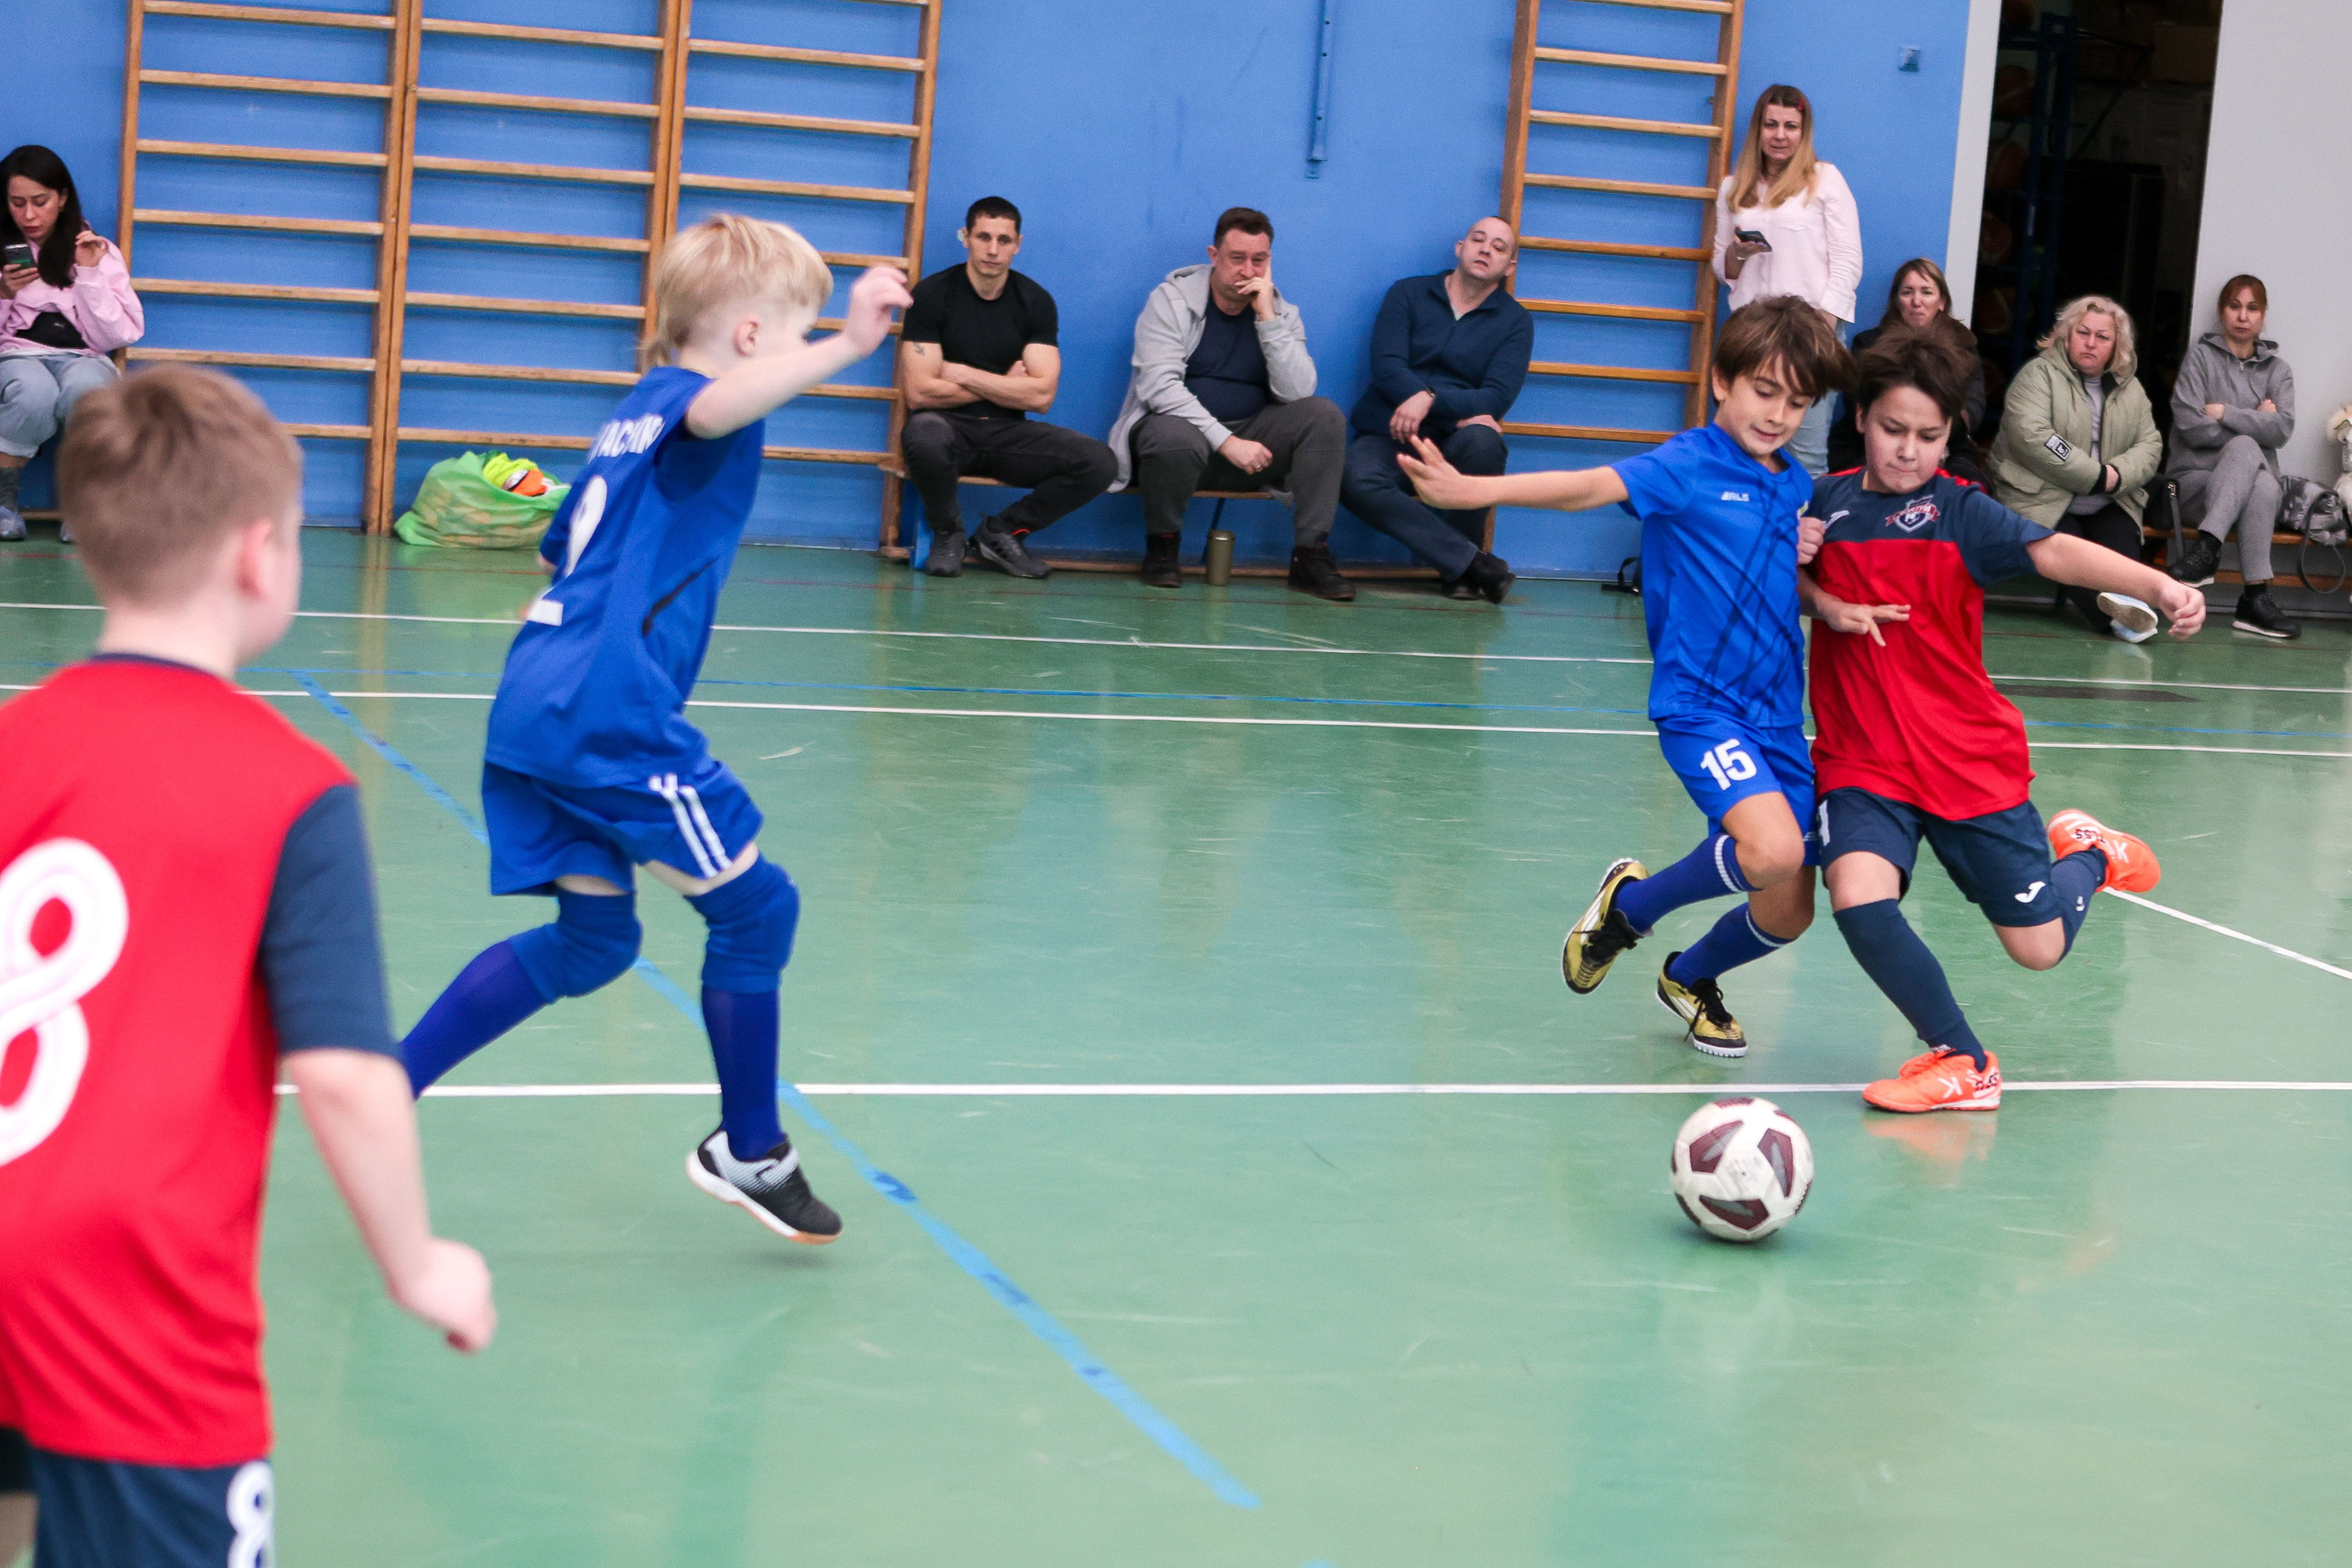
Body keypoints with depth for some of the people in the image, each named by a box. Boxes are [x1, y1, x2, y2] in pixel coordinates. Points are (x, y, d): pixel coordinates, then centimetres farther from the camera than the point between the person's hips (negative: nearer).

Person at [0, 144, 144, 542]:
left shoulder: (99, 252, 9)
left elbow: (116, 336, 1)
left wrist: (90, 274, -7)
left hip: (81, 357, 0)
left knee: (85, 390, -39)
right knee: (34, 394, -39)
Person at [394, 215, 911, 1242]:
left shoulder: (634, 420, 23)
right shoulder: (684, 396, -5)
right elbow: (714, 407, -33)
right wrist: (847, 348, -44)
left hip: (537, 704, 10)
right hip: (610, 719, -10)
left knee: (592, 941, 16)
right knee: (756, 906, 2)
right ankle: (748, 1152, 14)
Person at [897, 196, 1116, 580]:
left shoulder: (1035, 301, 3)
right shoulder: (933, 295, -5)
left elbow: (1041, 395, -6)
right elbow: (919, 392, -14)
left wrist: (964, 375, -10)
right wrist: (1004, 385, -6)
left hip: (1008, 434, 3)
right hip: (949, 427, -3)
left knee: (1099, 462, -21)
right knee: (926, 435, -41)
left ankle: (1003, 531, 3)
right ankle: (947, 533, -7)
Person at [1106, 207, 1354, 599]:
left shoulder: (1282, 313, 5)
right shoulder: (1171, 300, -5)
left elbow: (1296, 393, -11)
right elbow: (1159, 387, -18)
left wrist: (1266, 316, -17)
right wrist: (1226, 442, -26)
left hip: (1249, 439, 4)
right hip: (1180, 425, -4)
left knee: (1325, 415, -19)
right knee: (1176, 438, -40)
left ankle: (1312, 554, -16)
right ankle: (1161, 545, -10)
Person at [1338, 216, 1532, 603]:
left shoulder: (1516, 321, 9)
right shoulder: (1408, 295, 11)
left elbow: (1498, 398, -5)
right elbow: (1386, 367, -4)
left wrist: (1431, 399, -24)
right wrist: (1461, 410, -17)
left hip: (1452, 444, 0)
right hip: (1390, 436, 0)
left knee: (1482, 441, -37)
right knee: (1357, 482, -35)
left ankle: (1457, 571, -17)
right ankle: (1473, 563, -32)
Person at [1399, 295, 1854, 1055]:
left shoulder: (1798, 489, 12)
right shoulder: (1688, 466, -8)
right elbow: (1588, 486, -23)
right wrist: (1474, 489, -38)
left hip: (1776, 715, 7)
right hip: (1699, 701, -7)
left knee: (1789, 911, 5)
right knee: (1773, 851, -29)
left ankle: (1690, 978, 38)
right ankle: (1632, 902, 0)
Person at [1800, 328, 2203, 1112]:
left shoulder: (1961, 512, -9)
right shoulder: (1829, 501, 1)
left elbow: (2055, 552, -24)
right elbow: (1792, 578, 15)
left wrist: (2160, 585, -41)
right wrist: (1826, 604, -9)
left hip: (1970, 760, -2)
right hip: (1861, 760, 2)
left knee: (2038, 946, 4)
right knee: (1859, 899, -26)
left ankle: (2090, 854, 40)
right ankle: (1962, 1062, -7)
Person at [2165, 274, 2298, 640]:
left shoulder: (2277, 370, 15)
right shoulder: (2201, 356, 7)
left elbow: (2282, 430, -3)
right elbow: (2190, 425, -7)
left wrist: (2224, 413, -8)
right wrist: (2255, 423, -1)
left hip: (2256, 480, 2)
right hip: (2197, 480, -2)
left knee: (2264, 486, -37)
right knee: (2246, 446, -36)